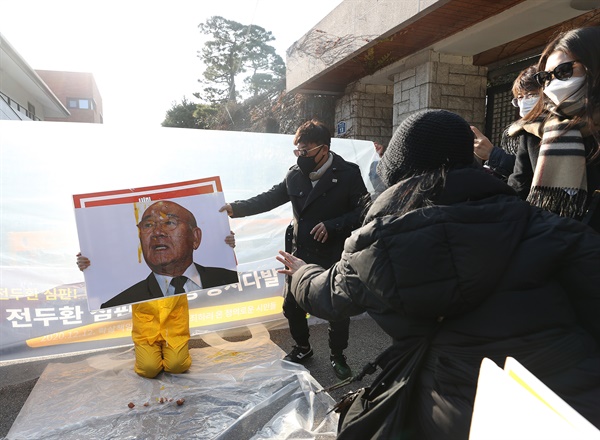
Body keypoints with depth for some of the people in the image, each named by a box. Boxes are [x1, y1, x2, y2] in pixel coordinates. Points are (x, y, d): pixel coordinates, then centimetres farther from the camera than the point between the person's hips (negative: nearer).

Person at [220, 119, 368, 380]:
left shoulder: (347, 174, -12)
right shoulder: (295, 175, 1)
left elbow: (363, 212, -12)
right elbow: (270, 198, 8)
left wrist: (332, 226, -22)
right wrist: (236, 208, -1)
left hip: (335, 257, -4)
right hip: (301, 254, 4)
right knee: (292, 305, 14)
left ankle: (337, 356, 35)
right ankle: (302, 347, 41)